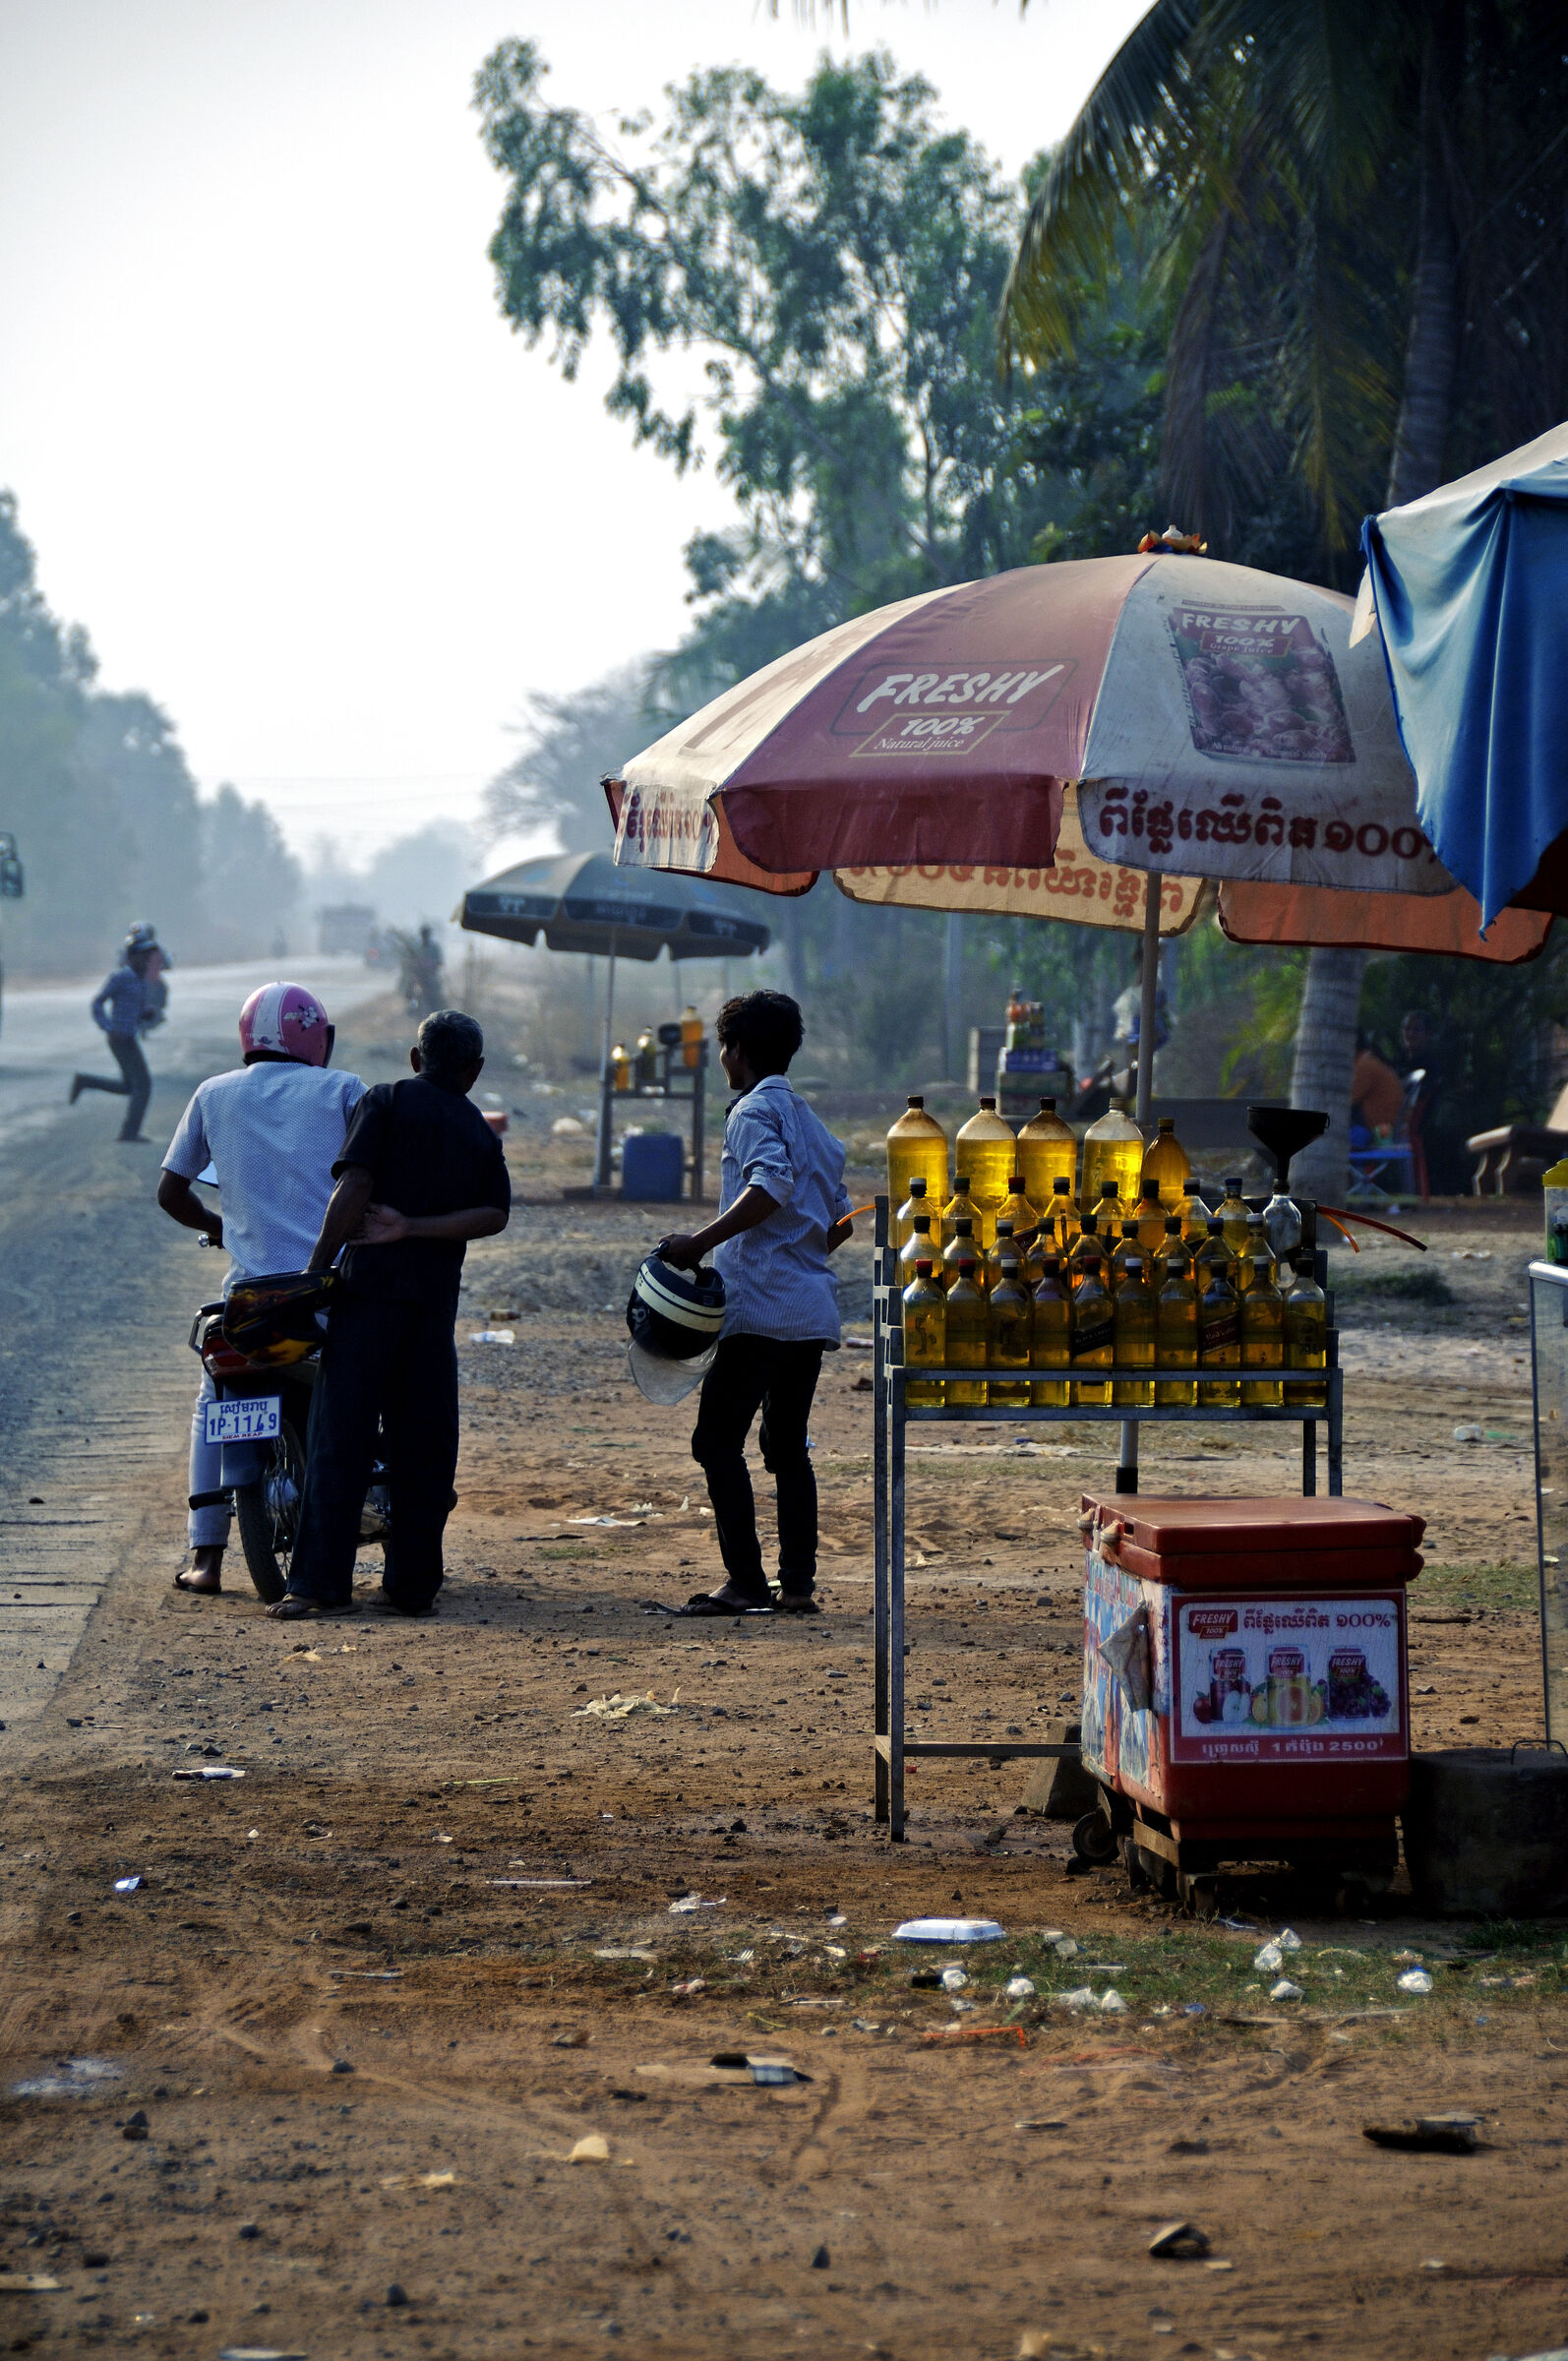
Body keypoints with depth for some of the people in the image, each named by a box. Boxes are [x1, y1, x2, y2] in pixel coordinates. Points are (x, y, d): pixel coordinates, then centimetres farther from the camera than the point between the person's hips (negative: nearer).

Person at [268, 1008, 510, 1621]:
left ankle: (322, 1582, -11)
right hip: (438, 1297, 4)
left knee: (341, 1434, -6)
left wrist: (314, 1270, -7)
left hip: (373, 1283, -4)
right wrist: (411, 1228, -5)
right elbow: (494, 1216, -1)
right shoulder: (482, 1134, 15)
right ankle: (412, 1583, 10)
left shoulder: (386, 1101, 3)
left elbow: (353, 1187, -9)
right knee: (424, 1443, 9)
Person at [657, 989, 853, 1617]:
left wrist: (701, 1242, -26)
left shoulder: (753, 1109, -7)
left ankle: (745, 1581, -9)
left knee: (717, 1441, -4)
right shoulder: (809, 1120, 19)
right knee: (787, 1447, 13)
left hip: (762, 1307, -8)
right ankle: (798, 1583, 8)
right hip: (814, 1312, 9)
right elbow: (841, 1219, 22)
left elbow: (773, 1184, -24)